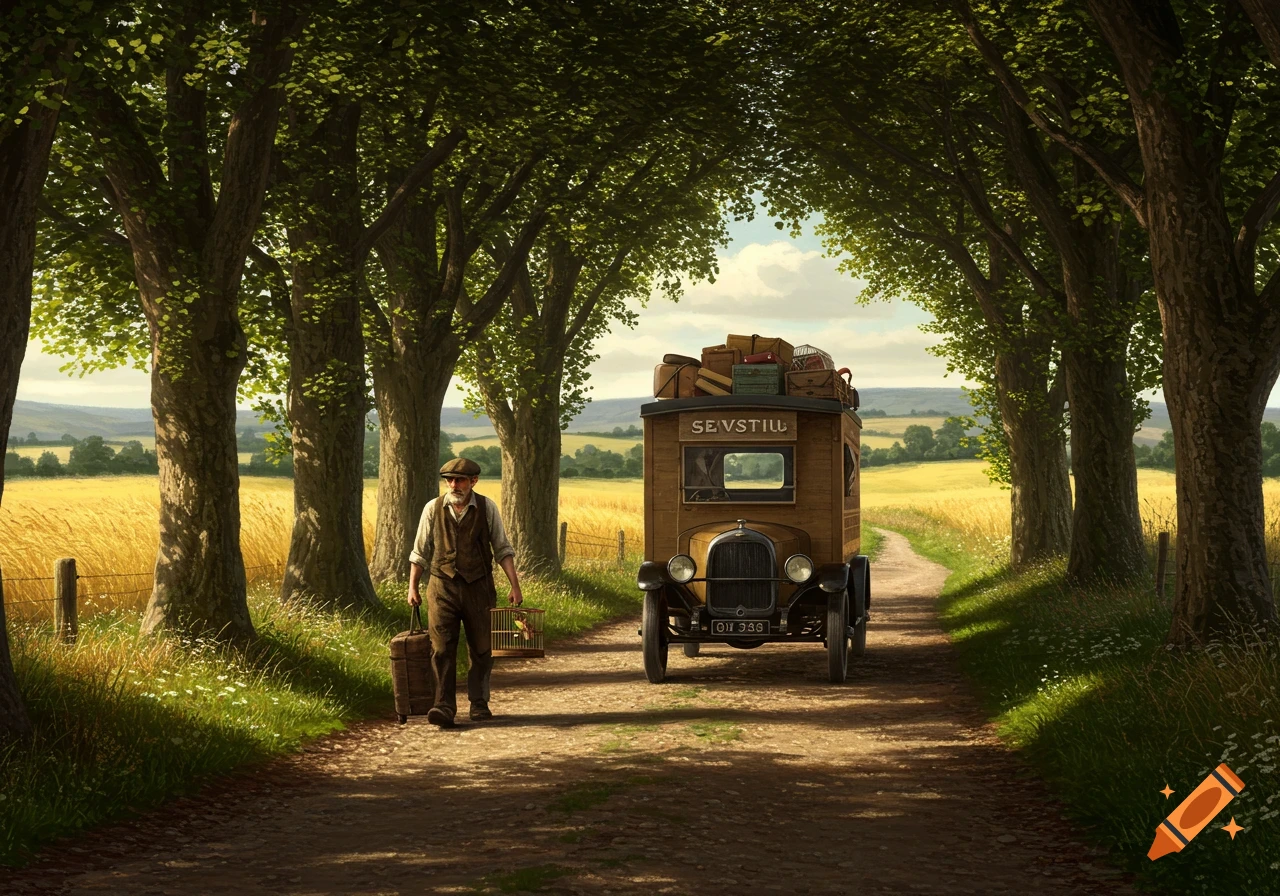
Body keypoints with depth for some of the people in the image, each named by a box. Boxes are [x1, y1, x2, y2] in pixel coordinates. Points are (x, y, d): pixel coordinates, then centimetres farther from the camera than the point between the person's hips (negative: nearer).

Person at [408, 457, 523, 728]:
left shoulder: (487, 508, -1)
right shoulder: (433, 508, 1)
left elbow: (502, 549, 3)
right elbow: (420, 552, 10)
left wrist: (515, 586, -3)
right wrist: (413, 587, 10)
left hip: (478, 586, 0)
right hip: (441, 586, 0)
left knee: (481, 649, 7)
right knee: (442, 648, -10)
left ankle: (479, 704, 20)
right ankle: (444, 707, -13)